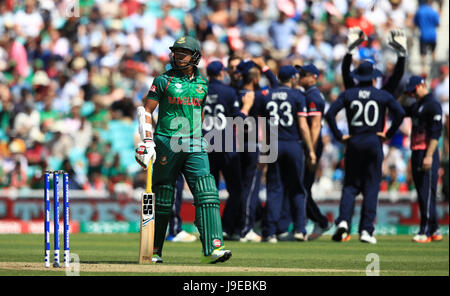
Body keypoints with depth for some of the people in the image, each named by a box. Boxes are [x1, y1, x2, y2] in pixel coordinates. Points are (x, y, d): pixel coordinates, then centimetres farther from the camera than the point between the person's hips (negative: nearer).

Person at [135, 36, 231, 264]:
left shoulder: (202, 84, 12)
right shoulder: (164, 80, 1)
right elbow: (145, 110, -1)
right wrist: (147, 140, -11)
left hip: (194, 148, 3)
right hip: (167, 146, -3)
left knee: (207, 194, -12)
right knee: (162, 199, 2)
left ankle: (212, 247, -19)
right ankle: (154, 251, 13)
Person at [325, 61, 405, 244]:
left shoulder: (348, 94, 6)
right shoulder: (383, 95, 3)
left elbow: (330, 114, -5)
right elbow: (399, 113, -10)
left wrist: (339, 136, 0)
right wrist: (389, 134, -3)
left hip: (353, 142, 1)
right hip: (374, 143, -1)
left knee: (350, 186, 7)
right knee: (371, 187, 3)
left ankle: (343, 221, -16)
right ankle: (366, 230, -2)